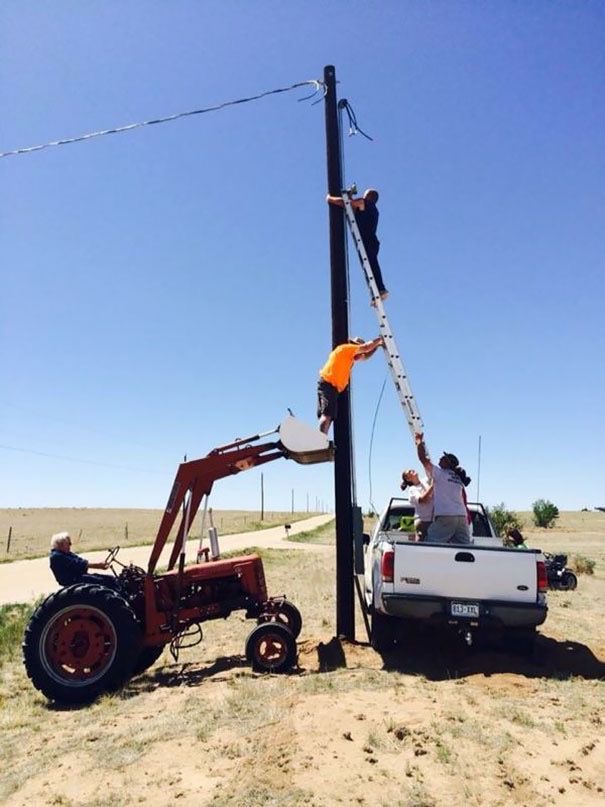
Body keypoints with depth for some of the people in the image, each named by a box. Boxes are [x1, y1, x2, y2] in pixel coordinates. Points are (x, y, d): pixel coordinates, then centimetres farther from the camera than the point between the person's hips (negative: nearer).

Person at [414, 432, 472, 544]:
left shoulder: (440, 473, 0)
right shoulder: (459, 479, 22)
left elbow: (423, 458, -1)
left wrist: (419, 441, 9)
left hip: (445, 516, -7)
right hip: (462, 517, 7)